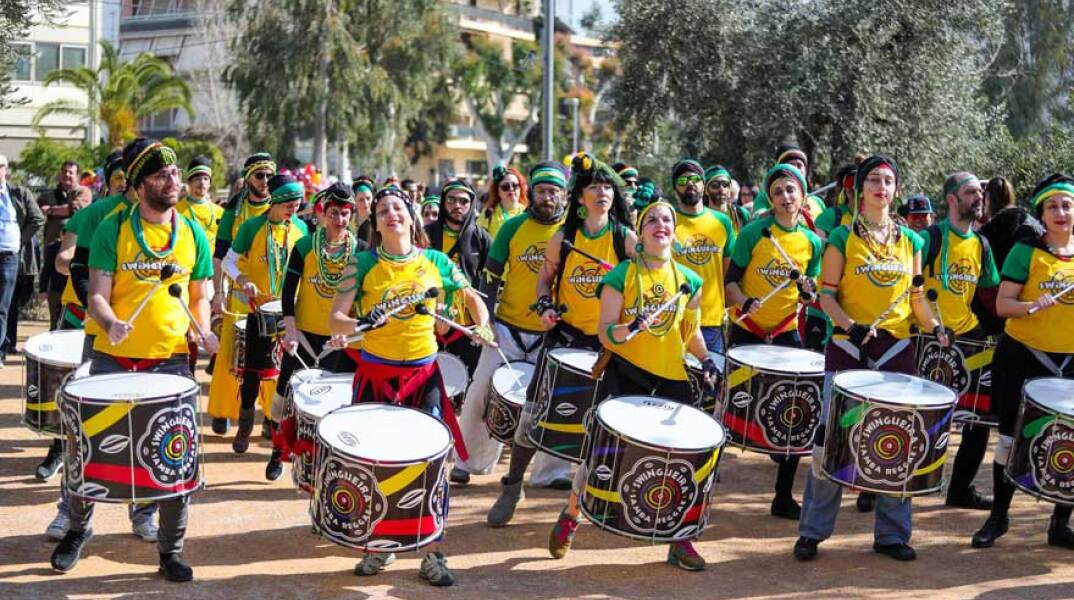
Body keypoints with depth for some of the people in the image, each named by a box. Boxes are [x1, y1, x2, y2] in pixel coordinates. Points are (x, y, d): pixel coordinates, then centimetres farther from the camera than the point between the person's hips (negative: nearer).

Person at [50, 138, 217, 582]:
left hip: (171, 360, 1)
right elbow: (97, 297, -5)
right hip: (113, 358, -1)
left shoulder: (194, 235, 5)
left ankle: (171, 550, 15)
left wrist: (203, 330, -6)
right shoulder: (113, 230, -3)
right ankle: (78, 528, 32)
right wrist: (111, 323, -26)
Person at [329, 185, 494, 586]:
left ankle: (433, 555, 8)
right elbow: (334, 319, -10)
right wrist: (360, 324, -30)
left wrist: (482, 327, -4)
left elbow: (472, 298, 14)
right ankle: (379, 546, 26)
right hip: (375, 374, 0)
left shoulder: (436, 262, 1)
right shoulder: (363, 264, -4)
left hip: (423, 373, 1)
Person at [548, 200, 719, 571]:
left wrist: (705, 359, 0)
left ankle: (680, 542, 14)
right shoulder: (621, 276, -5)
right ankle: (570, 516, 23)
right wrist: (630, 328, -28)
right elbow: (605, 334, -8)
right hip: (624, 373, -3)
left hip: (671, 377, 3)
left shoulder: (688, 280, 7)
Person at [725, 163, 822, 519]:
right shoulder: (754, 233, -7)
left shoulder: (812, 242, 4)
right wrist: (743, 301, -24)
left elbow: (810, 294, 12)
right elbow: (731, 280, -5)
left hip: (786, 333, 3)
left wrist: (808, 293, -11)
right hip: (746, 331, -3)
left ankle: (784, 495, 9)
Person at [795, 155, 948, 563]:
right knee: (830, 439, -4)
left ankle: (892, 534, 17)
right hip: (848, 348, -3)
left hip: (897, 349, 4)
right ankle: (812, 531, 7)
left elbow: (916, 296, 14)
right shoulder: (842, 238, -1)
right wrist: (850, 326, -20)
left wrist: (934, 327, -4)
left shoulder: (910, 241, 10)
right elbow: (826, 295, -4)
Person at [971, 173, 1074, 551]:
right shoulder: (1026, 251, -5)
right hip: (1023, 357, -3)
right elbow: (1002, 305, -9)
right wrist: (1032, 306, -26)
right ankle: (999, 516, 19)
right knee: (1011, 439, 5)